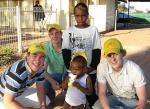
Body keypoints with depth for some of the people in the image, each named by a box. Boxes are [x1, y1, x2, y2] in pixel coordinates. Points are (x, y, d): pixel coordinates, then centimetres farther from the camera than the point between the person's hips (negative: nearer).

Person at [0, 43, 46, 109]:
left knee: (46, 100, -2)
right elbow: (8, 102, -39)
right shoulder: (17, 72, -41)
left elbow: (40, 89, -7)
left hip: (19, 93, 6)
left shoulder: (40, 67, -17)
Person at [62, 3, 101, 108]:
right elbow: (65, 51, -1)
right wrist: (69, 67, -12)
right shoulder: (69, 31, 1)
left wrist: (93, 67, -12)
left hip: (90, 71, -1)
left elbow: (97, 51, -3)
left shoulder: (93, 30, -2)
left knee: (90, 93, 9)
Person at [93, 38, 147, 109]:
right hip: (113, 97, 1)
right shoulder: (102, 67, -23)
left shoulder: (135, 70, -29)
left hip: (132, 100, -1)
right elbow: (102, 93, -16)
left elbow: (142, 100, -20)